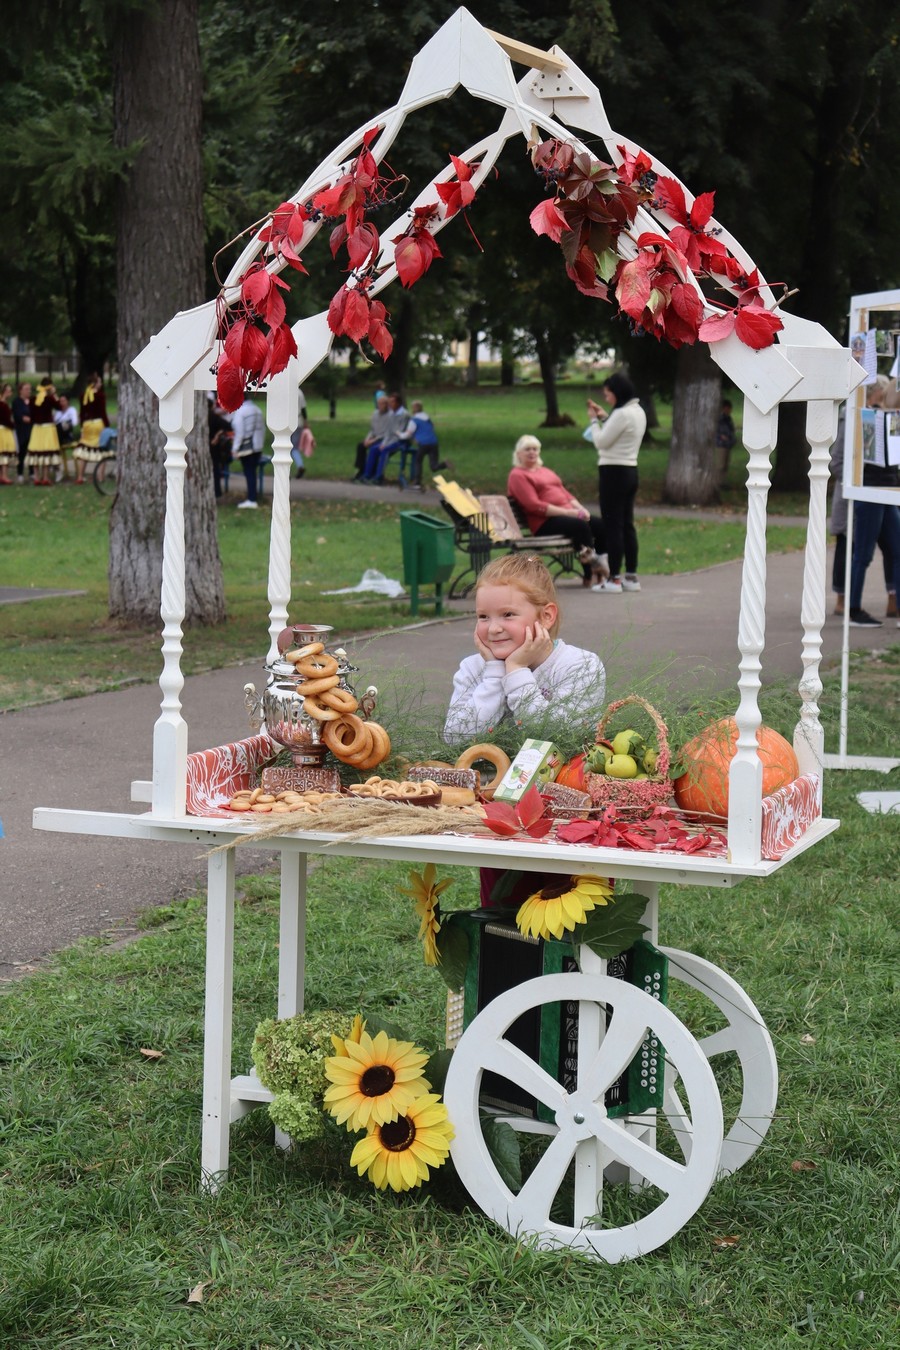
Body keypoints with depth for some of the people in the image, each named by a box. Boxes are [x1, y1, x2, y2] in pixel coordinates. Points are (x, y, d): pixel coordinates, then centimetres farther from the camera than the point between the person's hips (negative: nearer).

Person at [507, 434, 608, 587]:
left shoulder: (545, 471, 26)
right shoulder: (517, 475, -1)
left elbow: (564, 492, 23)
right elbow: (534, 505, -13)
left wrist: (580, 508, 0)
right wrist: (567, 512, -18)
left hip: (568, 514, 8)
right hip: (545, 522, -8)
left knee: (601, 525, -12)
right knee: (581, 526, -32)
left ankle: (601, 564, -13)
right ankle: (590, 575, -26)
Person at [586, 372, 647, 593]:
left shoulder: (622, 414, -18)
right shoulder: (638, 412, 12)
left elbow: (601, 442, -14)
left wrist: (594, 419, -1)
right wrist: (603, 417, 15)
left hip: (614, 472, -9)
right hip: (630, 470, 10)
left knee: (612, 525, -5)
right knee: (627, 525, 12)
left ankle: (614, 579, -4)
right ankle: (631, 577, 15)